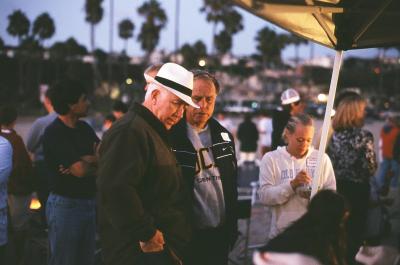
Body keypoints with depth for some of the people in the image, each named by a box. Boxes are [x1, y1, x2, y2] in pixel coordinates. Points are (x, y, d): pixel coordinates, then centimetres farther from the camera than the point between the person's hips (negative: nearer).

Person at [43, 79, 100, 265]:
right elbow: (80, 170, -20)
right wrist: (97, 163, 0)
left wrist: (85, 160, -15)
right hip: (65, 205, -7)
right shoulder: (54, 133, -14)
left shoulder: (84, 128, 10)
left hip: (89, 202, 8)